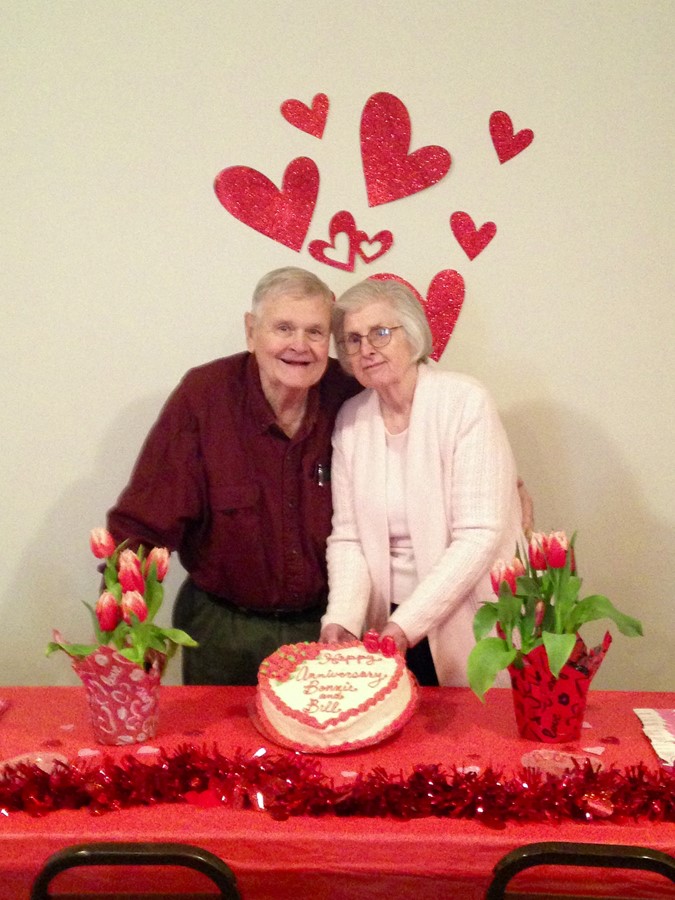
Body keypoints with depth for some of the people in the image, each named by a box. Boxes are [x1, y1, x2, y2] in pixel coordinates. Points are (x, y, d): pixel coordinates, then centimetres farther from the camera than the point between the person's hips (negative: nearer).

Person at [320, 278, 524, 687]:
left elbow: (479, 536, -19)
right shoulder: (350, 419, 1)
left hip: (472, 626, -4)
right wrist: (341, 619, -16)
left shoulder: (465, 403, -14)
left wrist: (406, 626, -22)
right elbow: (347, 536, 0)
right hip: (389, 624, 4)